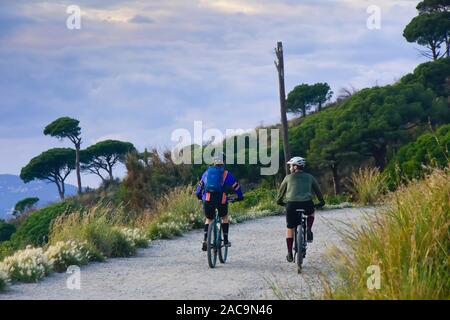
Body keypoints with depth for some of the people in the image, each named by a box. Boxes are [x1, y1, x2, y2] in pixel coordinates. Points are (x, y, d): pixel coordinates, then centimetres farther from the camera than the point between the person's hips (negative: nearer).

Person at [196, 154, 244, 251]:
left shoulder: (207, 172, 17)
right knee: (225, 218, 25)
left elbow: (200, 184, 28)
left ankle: (205, 240, 4)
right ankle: (226, 240, 20)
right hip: (221, 200, -2)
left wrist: (198, 195, 43)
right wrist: (240, 196, 30)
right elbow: (236, 186, 14)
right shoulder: (226, 174, 9)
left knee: (208, 219, 23)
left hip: (207, 200, 2)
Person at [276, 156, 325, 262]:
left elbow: (281, 190, 24)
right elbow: (317, 190, 26)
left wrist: (279, 201, 40)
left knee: (290, 229, 16)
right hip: (307, 205, 1)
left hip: (292, 204, -1)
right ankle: (308, 231, 10)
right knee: (311, 212, 36)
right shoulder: (309, 177, 18)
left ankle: (290, 254, 14)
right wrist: (321, 202, 40)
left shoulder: (289, 177, 14)